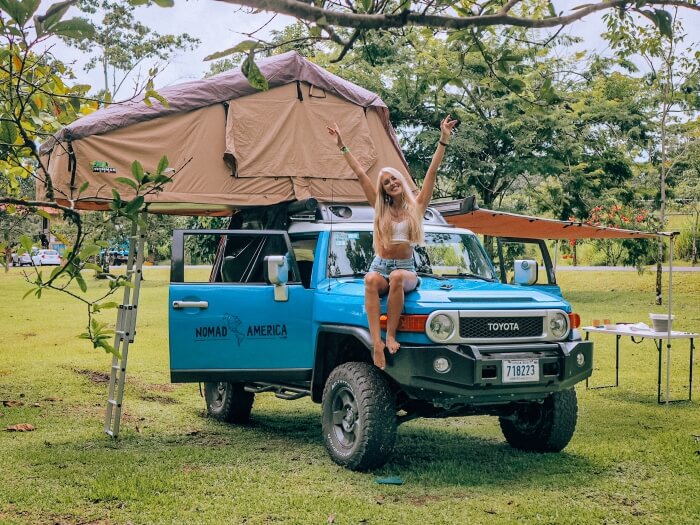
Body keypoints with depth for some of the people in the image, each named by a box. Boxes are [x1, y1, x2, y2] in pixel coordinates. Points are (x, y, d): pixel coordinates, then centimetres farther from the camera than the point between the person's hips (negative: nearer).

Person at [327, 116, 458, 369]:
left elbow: (432, 172, -2)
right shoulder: (381, 208, 11)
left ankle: (391, 335, -33)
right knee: (371, 281, -35)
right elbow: (360, 175, 10)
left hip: (406, 269, -1)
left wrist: (443, 141, -9)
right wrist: (343, 147, 11)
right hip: (380, 266, 1)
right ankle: (377, 343, -45)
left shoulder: (416, 205, 5)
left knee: (396, 278, -38)